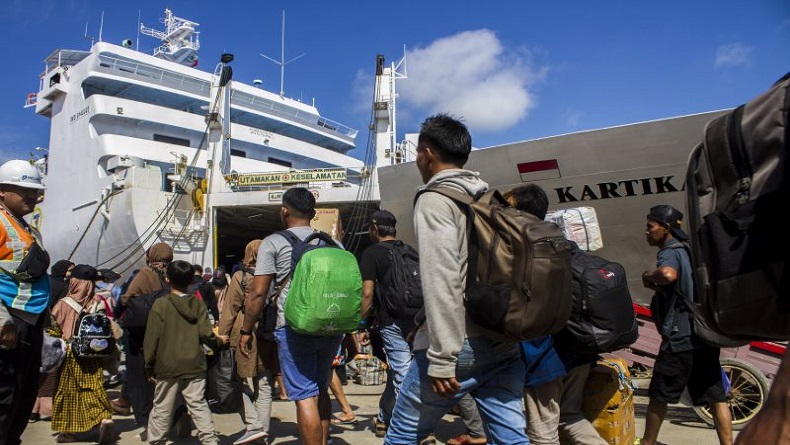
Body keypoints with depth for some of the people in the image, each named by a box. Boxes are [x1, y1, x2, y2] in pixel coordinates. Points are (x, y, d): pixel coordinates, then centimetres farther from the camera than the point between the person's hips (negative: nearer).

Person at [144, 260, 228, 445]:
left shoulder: (160, 304, -6)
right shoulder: (198, 304, 1)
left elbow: (151, 339, -6)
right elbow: (205, 333, -7)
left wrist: (149, 366, 3)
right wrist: (219, 341, 13)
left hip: (168, 367, -2)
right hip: (195, 366, 2)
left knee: (162, 409, 10)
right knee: (199, 406, 7)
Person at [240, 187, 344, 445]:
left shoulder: (274, 242, -2)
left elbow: (258, 292, -7)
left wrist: (246, 331, 4)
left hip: (295, 328, -5)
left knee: (305, 397, -2)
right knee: (321, 390, 20)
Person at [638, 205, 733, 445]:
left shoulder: (670, 253, -13)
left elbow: (668, 274, -36)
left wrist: (649, 276, -17)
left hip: (680, 339, -8)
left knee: (658, 396, 6)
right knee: (716, 396, 9)